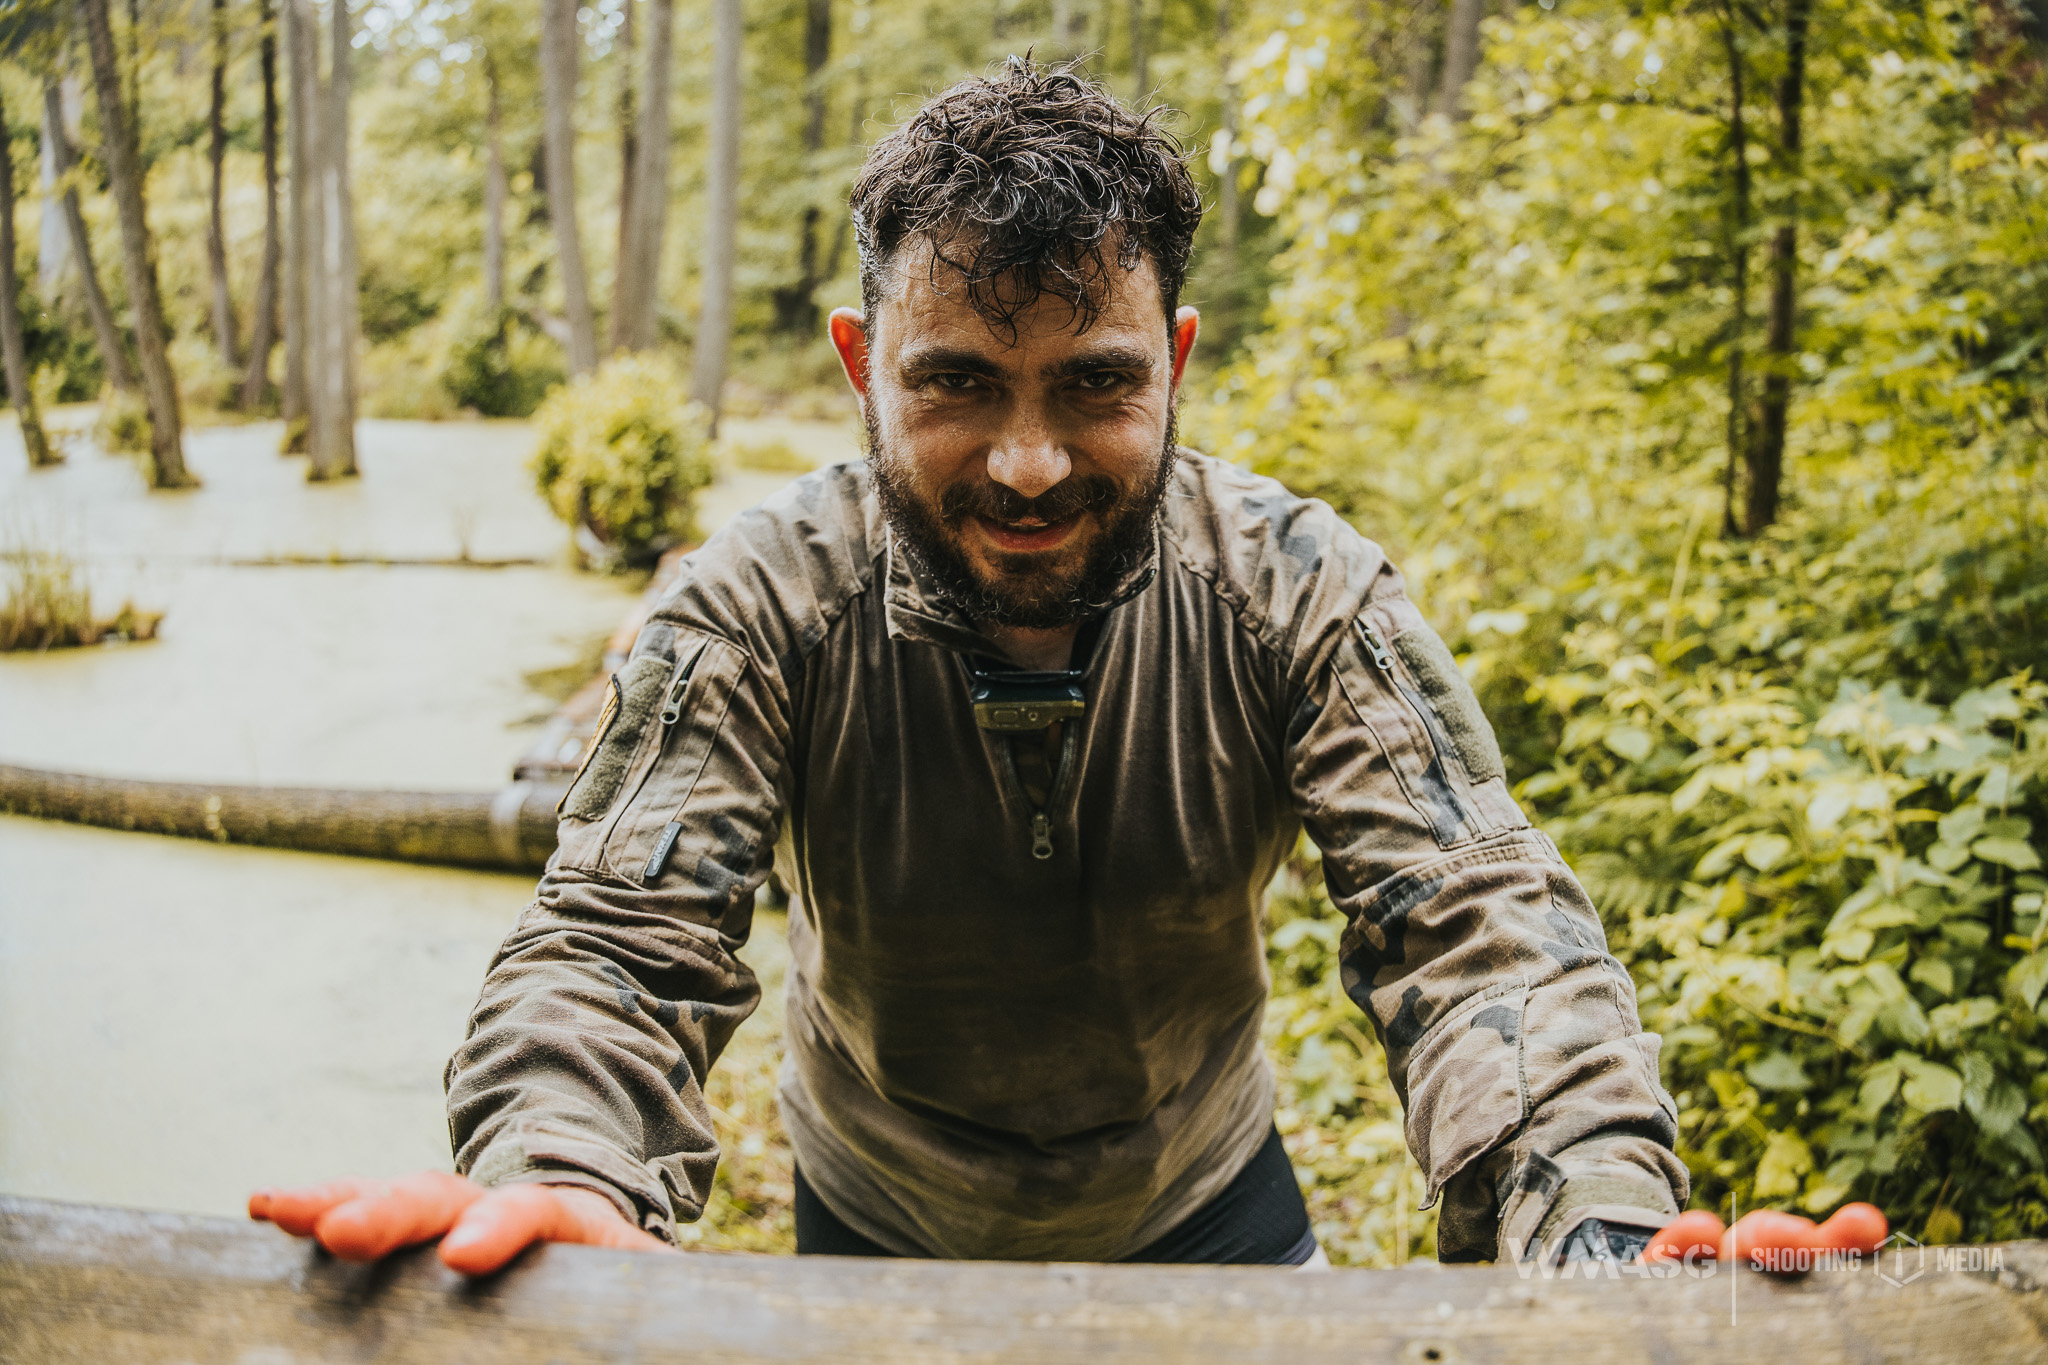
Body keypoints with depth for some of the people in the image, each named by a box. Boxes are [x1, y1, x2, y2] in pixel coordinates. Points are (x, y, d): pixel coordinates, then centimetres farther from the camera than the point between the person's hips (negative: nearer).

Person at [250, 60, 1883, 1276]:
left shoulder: (1301, 588, -22)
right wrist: (560, 1181, -53)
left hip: (1211, 1211, 1)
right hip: (878, 1228, 0)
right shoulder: (762, 600, -24)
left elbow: (1474, 922, -29)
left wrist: (1598, 1220, -49)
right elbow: (622, 941, -30)